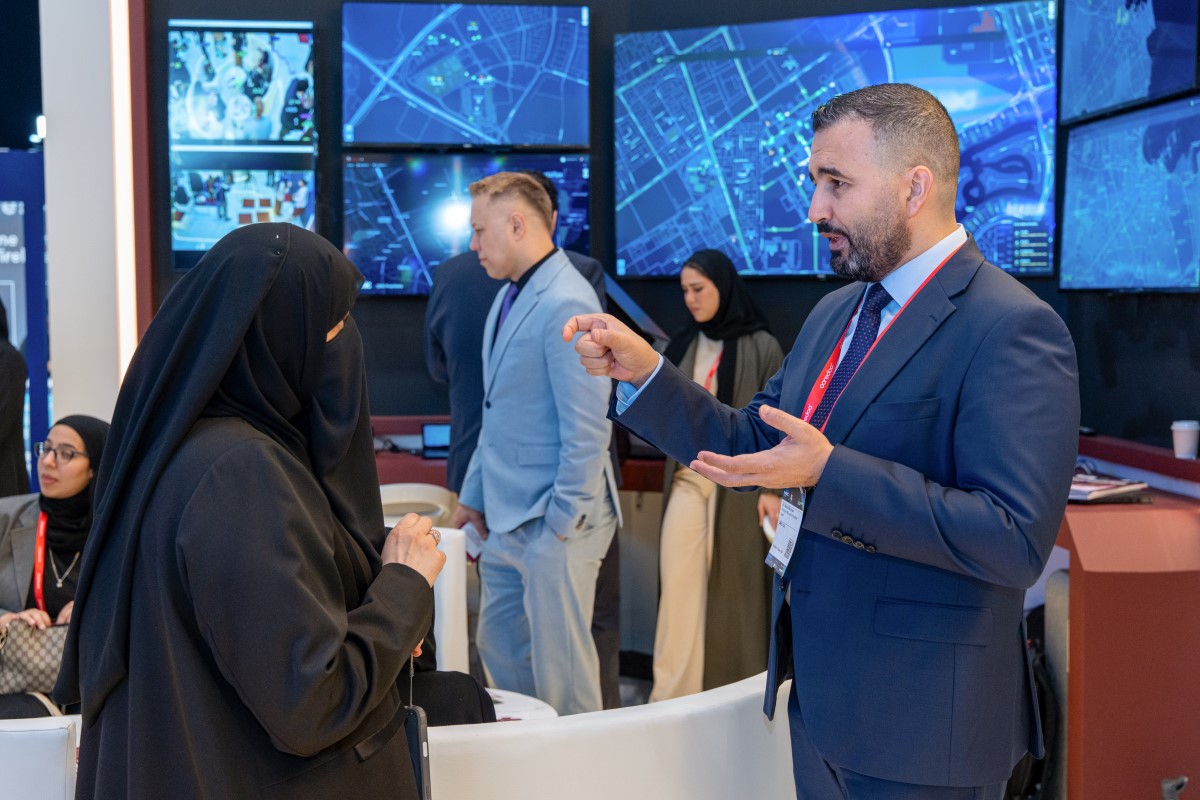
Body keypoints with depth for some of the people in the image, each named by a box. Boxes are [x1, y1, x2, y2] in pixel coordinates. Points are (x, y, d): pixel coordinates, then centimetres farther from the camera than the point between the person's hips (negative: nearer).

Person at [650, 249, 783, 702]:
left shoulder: (760, 347, -2)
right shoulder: (682, 346, 12)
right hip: (688, 479, 4)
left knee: (732, 588, 1)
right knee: (677, 581, -2)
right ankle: (671, 694, 3)